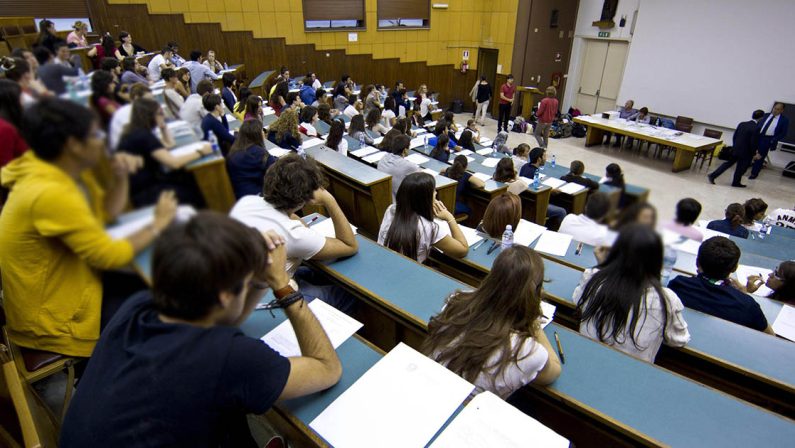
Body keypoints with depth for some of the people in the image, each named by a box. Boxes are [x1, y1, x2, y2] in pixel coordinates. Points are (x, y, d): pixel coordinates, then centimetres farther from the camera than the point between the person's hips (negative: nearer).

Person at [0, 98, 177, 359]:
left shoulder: (70, 173, -2)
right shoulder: (50, 193, -30)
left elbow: (107, 214, 11)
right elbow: (110, 256, -28)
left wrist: (121, 177, -6)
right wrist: (158, 223, -15)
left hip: (71, 287, 9)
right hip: (55, 320, -9)